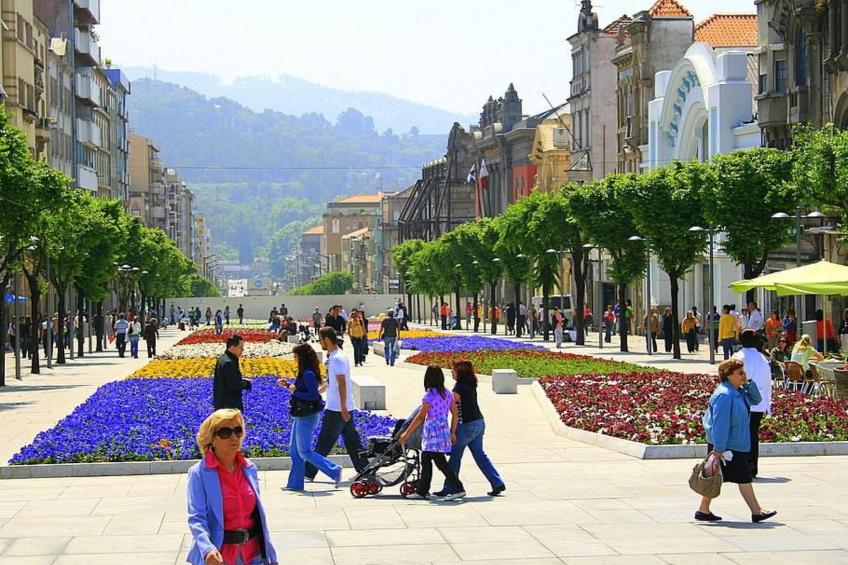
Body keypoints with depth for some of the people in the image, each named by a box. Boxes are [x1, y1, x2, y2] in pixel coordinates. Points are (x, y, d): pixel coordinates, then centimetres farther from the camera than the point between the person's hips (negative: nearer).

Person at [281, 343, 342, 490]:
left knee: (304, 451, -4)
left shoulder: (308, 374, -20)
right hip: (301, 416, 10)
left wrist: (294, 392, -20)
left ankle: (334, 470, 0)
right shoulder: (305, 373, 9)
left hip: (307, 417, -10)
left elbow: (314, 396, -25)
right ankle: (295, 484, 18)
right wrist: (287, 385, 14)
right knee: (294, 450, 13)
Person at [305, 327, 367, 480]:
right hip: (342, 408, 10)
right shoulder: (333, 356, 14)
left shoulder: (337, 358, -18)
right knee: (352, 440, 10)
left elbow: (342, 384, -22)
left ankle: (309, 473, 4)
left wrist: (343, 408, -25)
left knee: (324, 442, -2)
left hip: (336, 409, -10)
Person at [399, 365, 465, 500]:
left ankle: (458, 489, -8)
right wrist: (452, 433, 20)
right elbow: (455, 414, 10)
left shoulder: (429, 395, -15)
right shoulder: (448, 394, 6)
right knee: (425, 460, 16)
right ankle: (422, 491, 22)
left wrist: (406, 433, -12)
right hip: (444, 430, 8)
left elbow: (420, 417, -16)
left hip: (433, 433, -8)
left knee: (441, 462, -5)